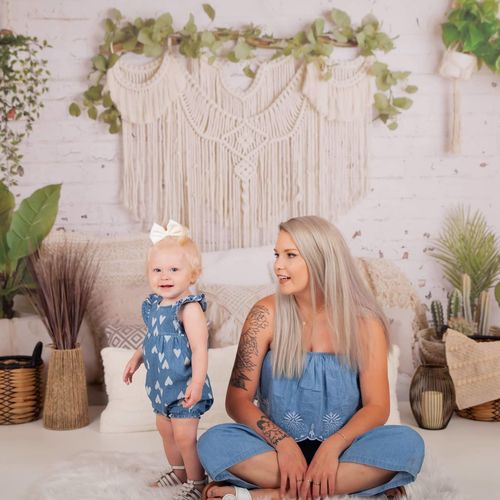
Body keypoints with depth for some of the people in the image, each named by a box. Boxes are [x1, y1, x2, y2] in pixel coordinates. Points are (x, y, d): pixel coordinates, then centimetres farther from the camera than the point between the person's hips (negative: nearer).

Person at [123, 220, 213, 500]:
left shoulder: (189, 308, -22)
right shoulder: (154, 305, 5)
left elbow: (199, 348, -28)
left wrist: (197, 382, -33)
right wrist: (137, 358, 18)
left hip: (183, 386, -9)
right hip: (162, 384, 9)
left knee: (184, 436, -4)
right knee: (165, 431, 21)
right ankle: (178, 471, 40)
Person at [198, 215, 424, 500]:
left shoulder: (364, 322, -5)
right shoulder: (267, 314, -5)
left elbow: (377, 406, -7)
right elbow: (237, 398, -7)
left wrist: (333, 446, -25)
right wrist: (283, 443, -24)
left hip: (341, 450, 0)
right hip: (279, 446, 0)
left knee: (408, 443, -27)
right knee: (214, 442, -27)